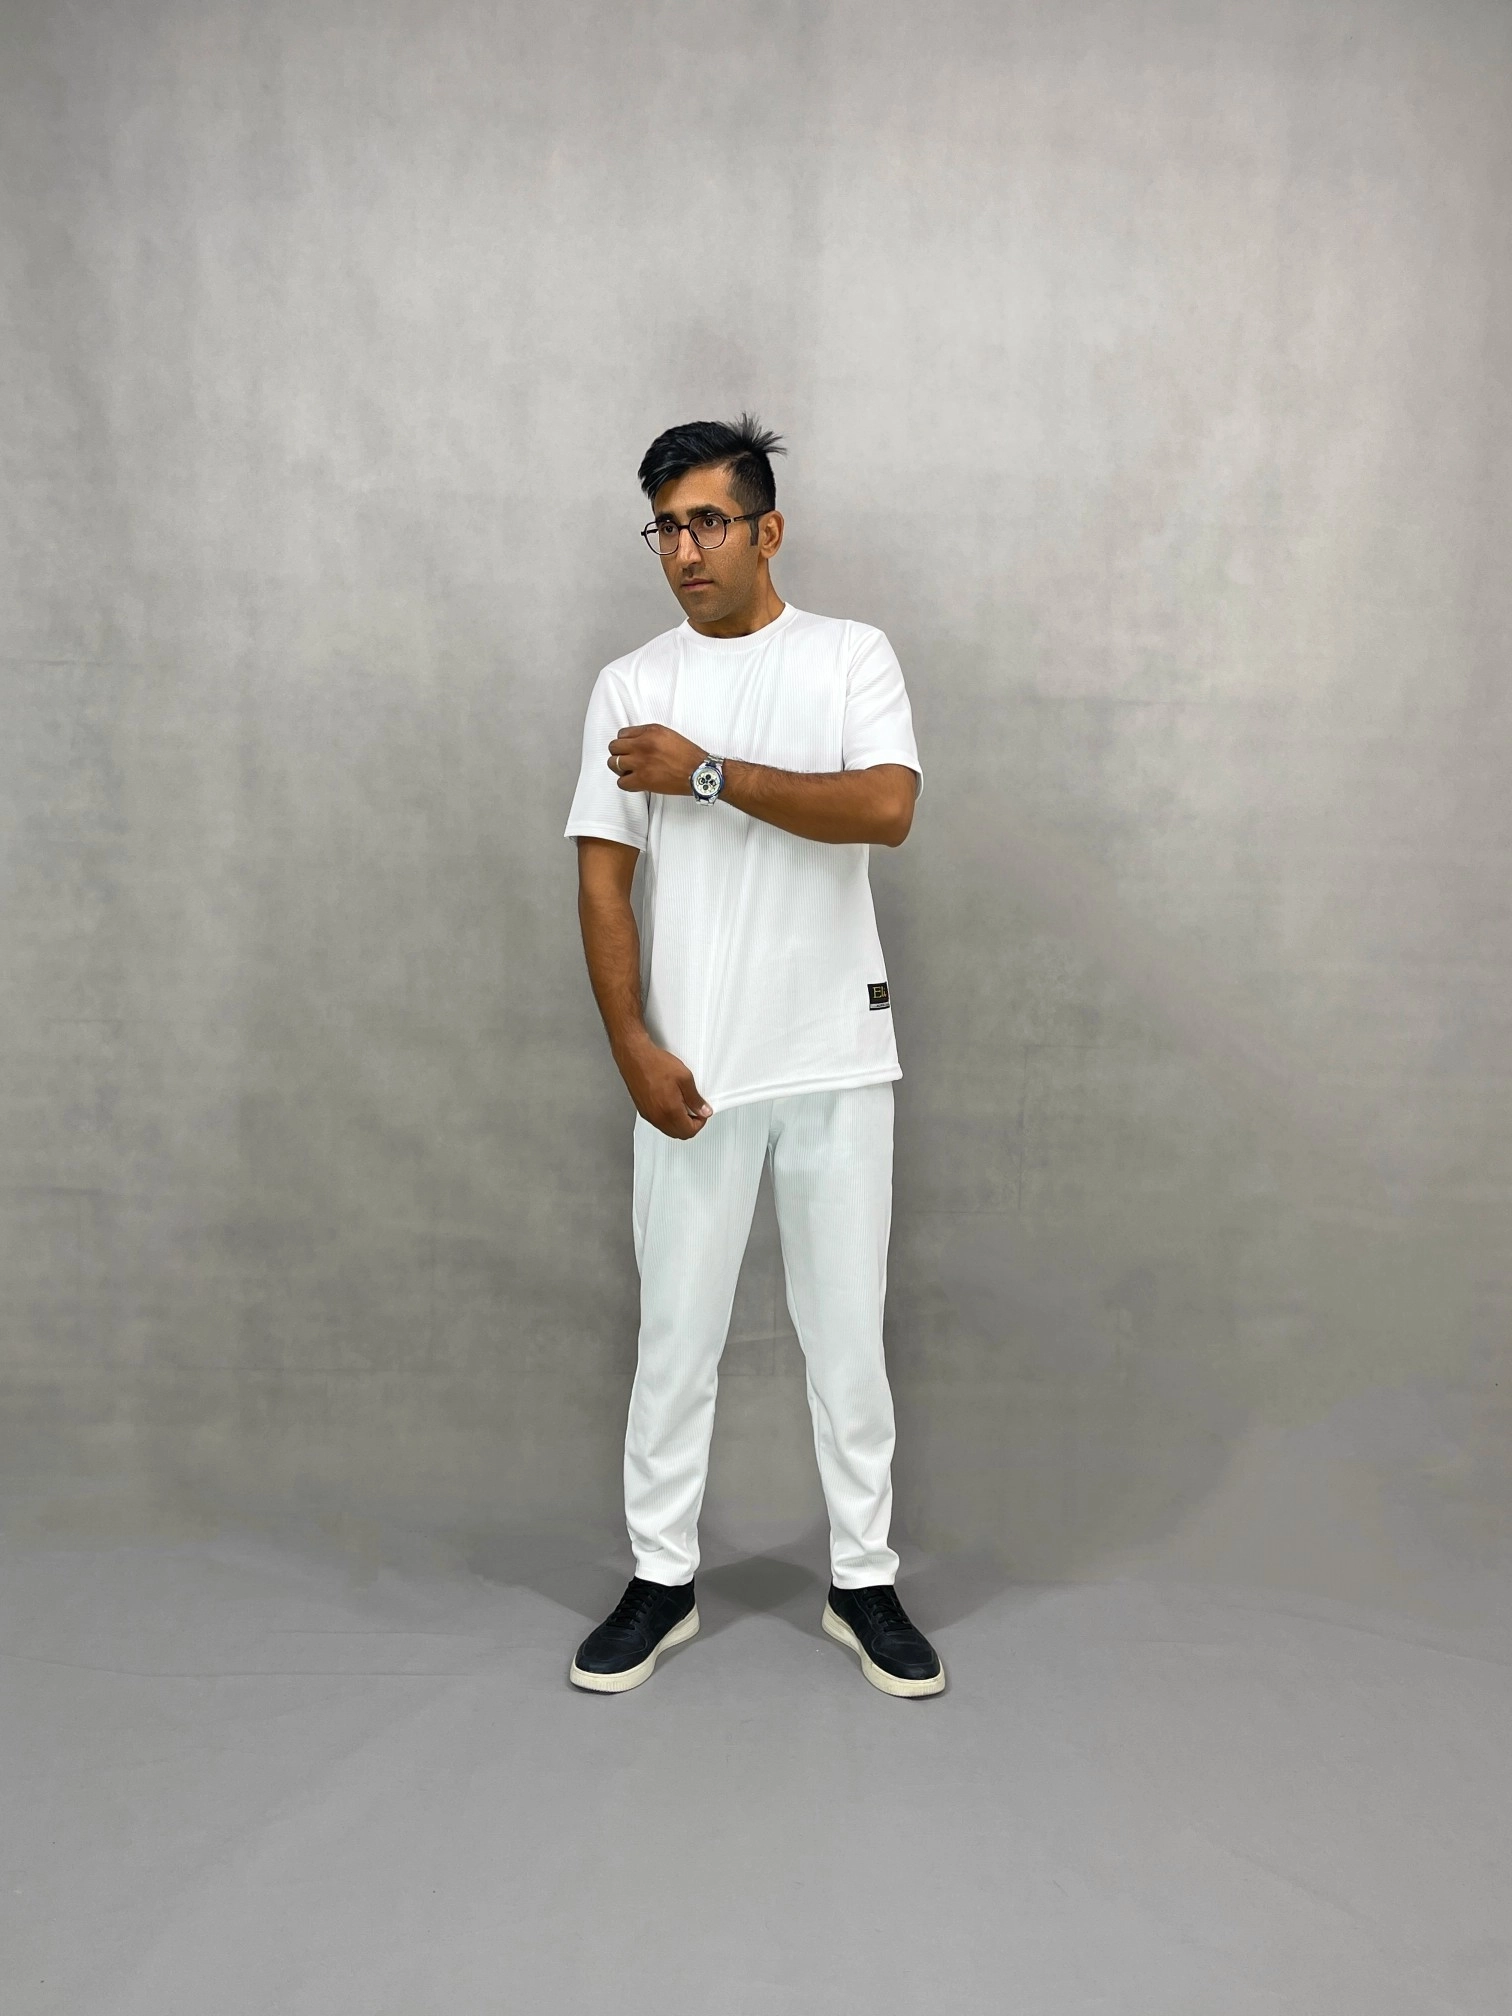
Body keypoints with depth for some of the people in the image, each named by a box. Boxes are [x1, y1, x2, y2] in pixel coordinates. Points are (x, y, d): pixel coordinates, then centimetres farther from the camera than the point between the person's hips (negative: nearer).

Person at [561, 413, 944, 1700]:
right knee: (677, 1334, 9)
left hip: (836, 1057, -1)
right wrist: (635, 1048, -9)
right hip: (692, 1065, 1)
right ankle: (662, 1582, 25)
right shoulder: (630, 687, 5)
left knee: (848, 1330, 8)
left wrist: (709, 775, -16)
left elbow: (888, 808, -16)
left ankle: (864, 1582, 24)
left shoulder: (853, 657, 1)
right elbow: (605, 880, 1)